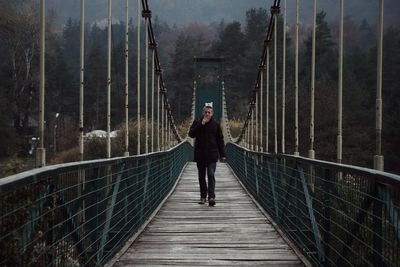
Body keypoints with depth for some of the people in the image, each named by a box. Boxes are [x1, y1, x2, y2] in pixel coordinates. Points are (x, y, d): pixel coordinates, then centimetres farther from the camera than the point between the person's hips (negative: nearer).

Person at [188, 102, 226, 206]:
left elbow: (220, 140, 8)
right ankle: (203, 196, 19)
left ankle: (211, 197, -17)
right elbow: (191, 134, -10)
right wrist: (201, 124, -15)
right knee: (201, 177, 8)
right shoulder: (197, 123, 6)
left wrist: (222, 154, 3)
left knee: (211, 175, -12)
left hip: (212, 155, -2)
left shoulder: (216, 125, 6)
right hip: (200, 155, 2)